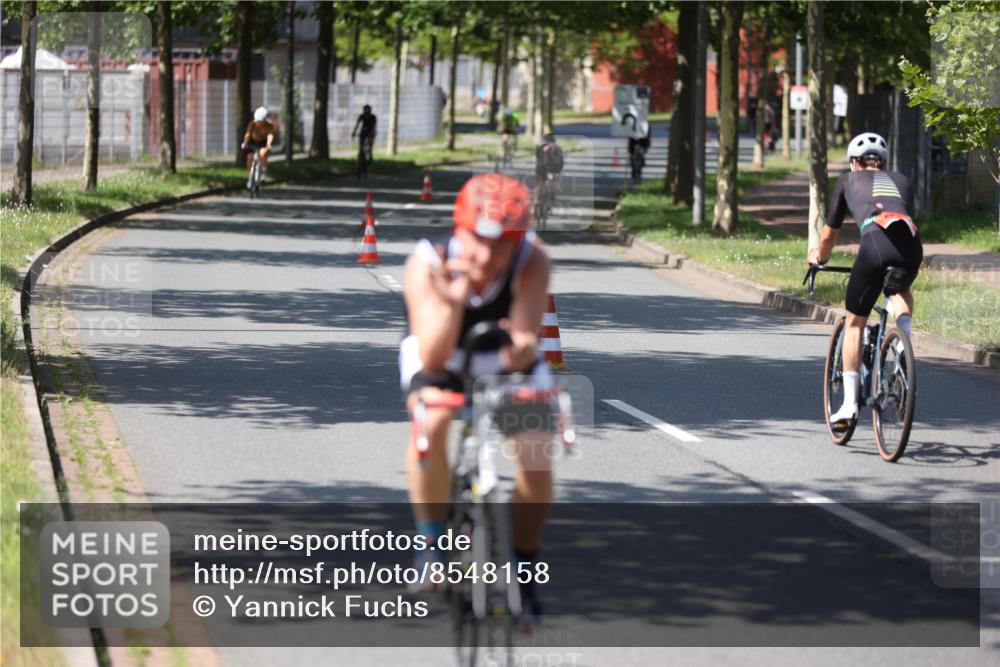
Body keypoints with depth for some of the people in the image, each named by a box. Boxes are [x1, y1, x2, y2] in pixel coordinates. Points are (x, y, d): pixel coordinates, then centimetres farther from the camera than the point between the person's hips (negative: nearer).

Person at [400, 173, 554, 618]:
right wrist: (452, 304, -58)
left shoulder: (532, 262, -31)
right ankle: (432, 542, -13)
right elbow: (433, 357, -40)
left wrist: (522, 347, -62)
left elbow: (525, 343, -38)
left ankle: (523, 568, 8)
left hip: (506, 364, 1)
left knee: (536, 457, -16)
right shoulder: (427, 265, -33)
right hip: (443, 361, -1)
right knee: (431, 423, -32)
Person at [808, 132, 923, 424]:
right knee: (902, 292, 38)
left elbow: (829, 236, 33)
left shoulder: (848, 181, 27)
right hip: (911, 243, 3)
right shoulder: (901, 181, 34)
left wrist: (819, 257, 54)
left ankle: (849, 402, 8)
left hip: (876, 243, -3)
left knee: (855, 322, 14)